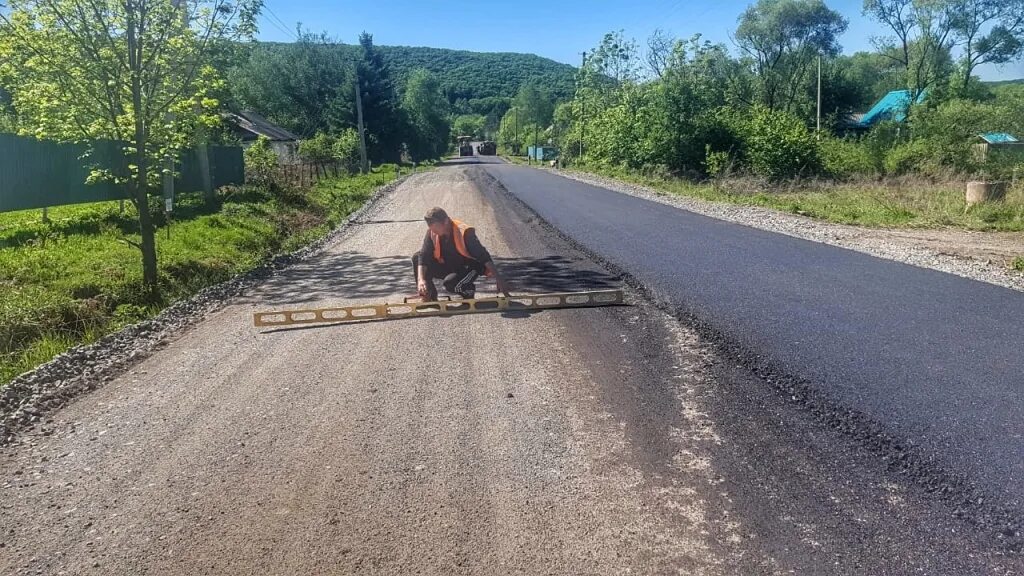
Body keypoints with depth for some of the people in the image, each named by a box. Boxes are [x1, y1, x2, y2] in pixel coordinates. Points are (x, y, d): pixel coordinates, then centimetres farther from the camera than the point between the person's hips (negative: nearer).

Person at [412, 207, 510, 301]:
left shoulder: (464, 232, -28)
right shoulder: (432, 232, -14)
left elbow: (484, 257, -30)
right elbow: (423, 256, -17)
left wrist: (499, 280, -36)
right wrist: (421, 279, -34)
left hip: (468, 268, -5)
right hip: (448, 267, 6)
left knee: (450, 283, -36)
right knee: (417, 257, -13)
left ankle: (469, 291, 0)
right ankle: (429, 297, -2)